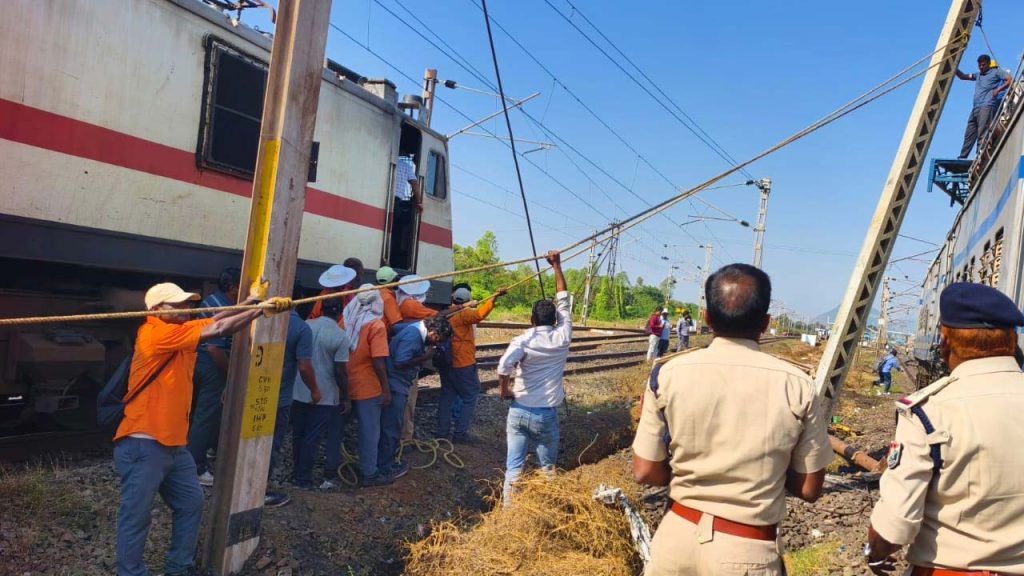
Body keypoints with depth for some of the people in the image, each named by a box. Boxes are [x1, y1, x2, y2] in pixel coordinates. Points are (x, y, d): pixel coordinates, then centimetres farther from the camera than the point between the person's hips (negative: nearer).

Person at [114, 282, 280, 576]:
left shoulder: (184, 330, 10)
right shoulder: (155, 333, -17)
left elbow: (216, 321, 1)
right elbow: (216, 330, -22)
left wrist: (251, 302, -13)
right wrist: (260, 309, -20)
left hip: (174, 444, 9)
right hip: (143, 445, -9)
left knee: (191, 504, 15)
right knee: (137, 516, 0)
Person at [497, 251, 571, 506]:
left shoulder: (524, 339, -8)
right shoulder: (563, 336, -2)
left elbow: (504, 364, -27)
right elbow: (563, 302, 10)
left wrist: (505, 390, -9)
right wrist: (557, 267, 16)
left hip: (518, 411, 0)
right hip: (546, 414, 1)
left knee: (514, 466, 6)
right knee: (548, 466, 16)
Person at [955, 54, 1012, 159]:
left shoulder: (996, 71, 11)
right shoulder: (978, 75, 27)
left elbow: (1010, 80, 2)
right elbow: (962, 76, 27)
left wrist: (998, 89, -11)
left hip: (987, 107, -7)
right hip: (975, 108, 7)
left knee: (982, 134, -17)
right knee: (969, 134, 4)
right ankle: (962, 157, 3)